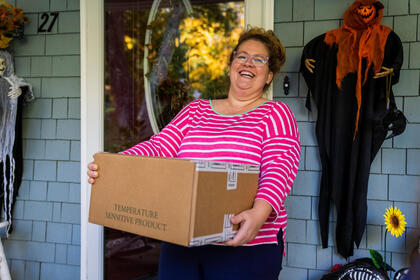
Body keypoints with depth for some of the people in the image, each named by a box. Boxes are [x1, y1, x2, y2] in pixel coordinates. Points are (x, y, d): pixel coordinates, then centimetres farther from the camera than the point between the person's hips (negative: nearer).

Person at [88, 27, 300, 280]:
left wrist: (260, 212, -31)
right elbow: (159, 146, 4)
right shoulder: (195, 110, 15)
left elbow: (279, 168, -12)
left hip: (245, 246, -3)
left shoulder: (276, 114, 3)